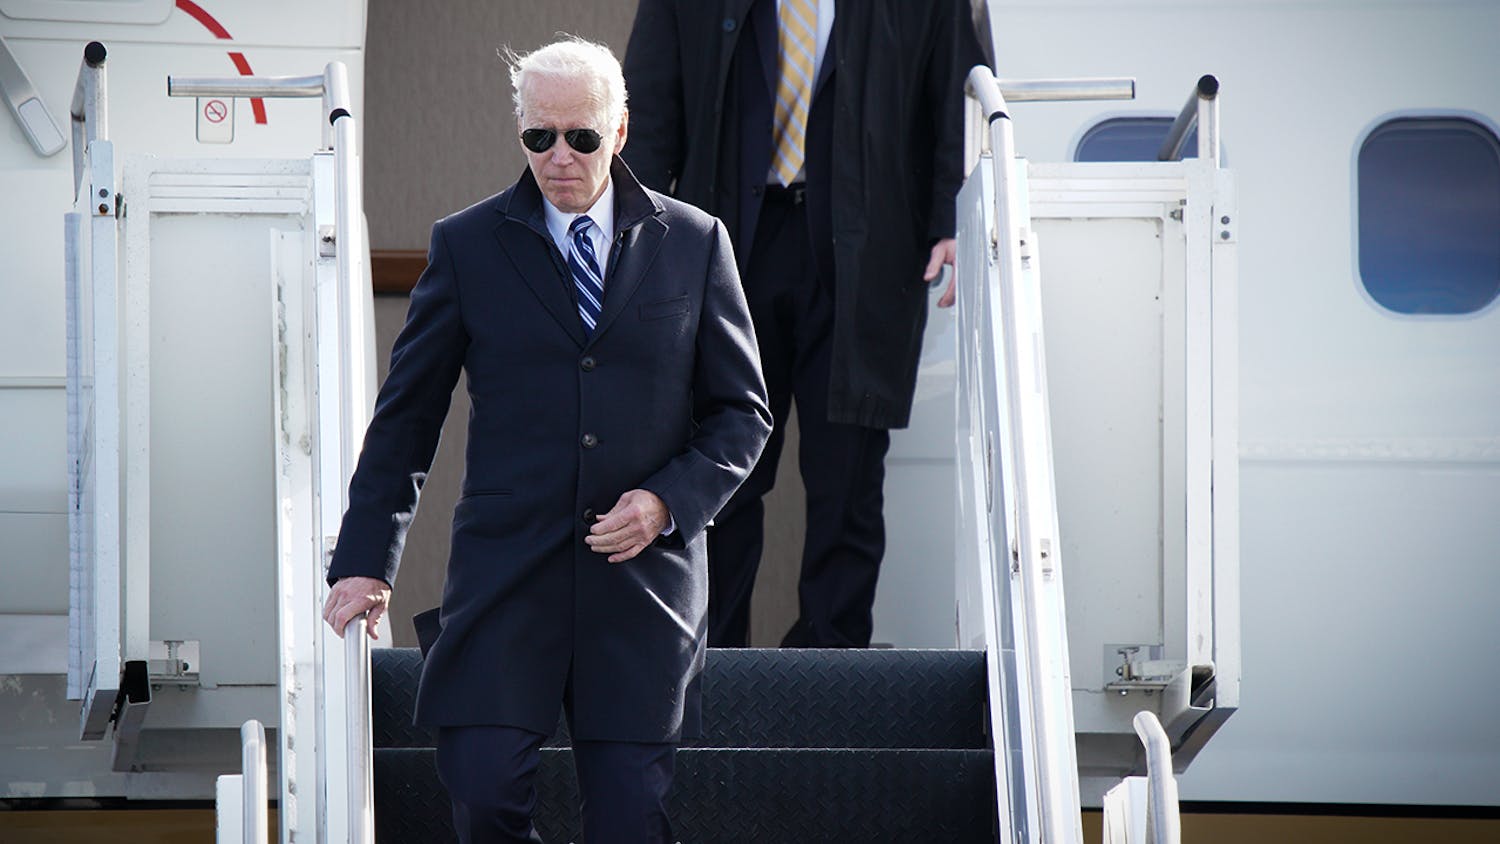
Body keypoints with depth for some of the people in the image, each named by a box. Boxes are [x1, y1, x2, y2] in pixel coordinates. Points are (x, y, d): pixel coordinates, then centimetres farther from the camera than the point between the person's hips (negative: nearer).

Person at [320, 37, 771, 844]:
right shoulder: (467, 245, 7)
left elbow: (742, 410, 11)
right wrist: (365, 561, 3)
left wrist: (670, 499, -6)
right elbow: (406, 414, 10)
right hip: (506, 578, 0)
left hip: (644, 576, 0)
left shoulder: (693, 243, 8)